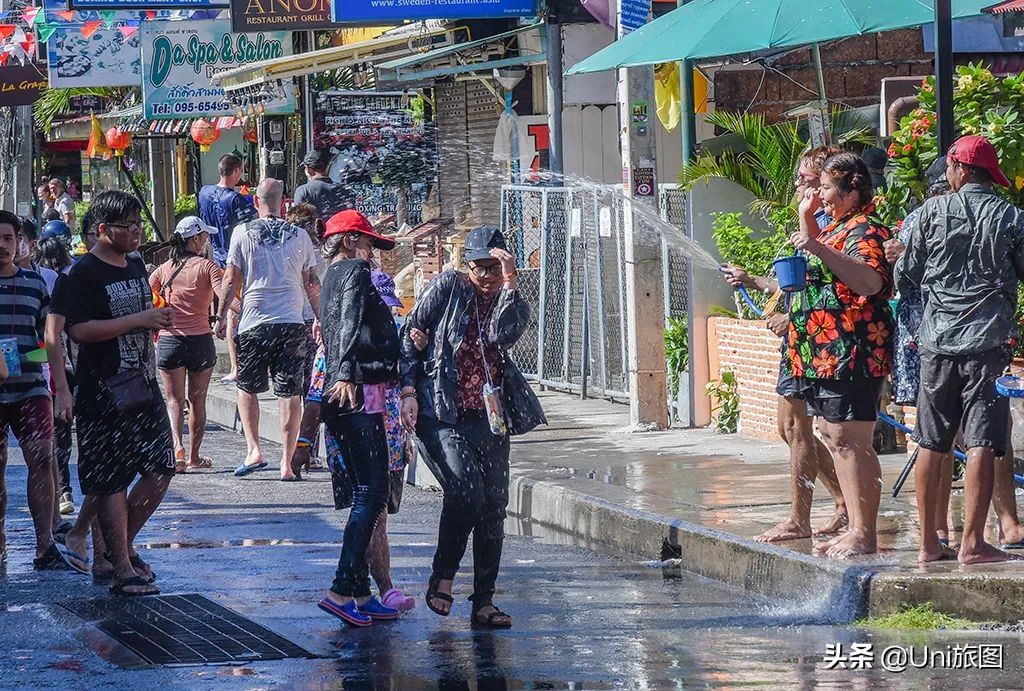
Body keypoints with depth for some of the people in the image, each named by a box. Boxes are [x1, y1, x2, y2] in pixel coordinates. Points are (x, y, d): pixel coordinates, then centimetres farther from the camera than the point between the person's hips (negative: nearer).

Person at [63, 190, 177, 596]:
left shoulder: (136, 266, 15)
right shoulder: (84, 274, -11)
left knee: (160, 470, 6)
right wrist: (140, 320, -21)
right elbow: (79, 330, -22)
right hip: (105, 394, -8)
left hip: (144, 387, 8)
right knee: (112, 481, -3)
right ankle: (121, 569, 3)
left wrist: (159, 320, 9)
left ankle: (123, 545, 23)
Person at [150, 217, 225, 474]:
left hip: (169, 341, 2)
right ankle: (194, 457, 18)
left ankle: (177, 447, -18)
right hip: (200, 340, -2)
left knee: (174, 399, 5)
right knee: (197, 400, 12)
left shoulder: (165, 268, 6)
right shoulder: (207, 266, -5)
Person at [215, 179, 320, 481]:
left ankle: (254, 450, 4)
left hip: (254, 323, -1)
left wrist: (221, 317, 11)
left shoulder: (243, 233, -1)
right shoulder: (299, 236, 5)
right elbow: (312, 283, 11)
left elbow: (231, 280, 1)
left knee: (246, 387, 16)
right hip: (292, 323, 1)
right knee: (290, 394, 2)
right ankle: (286, 463, 0)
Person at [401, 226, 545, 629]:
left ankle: (484, 602, 10)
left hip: (488, 418, 4)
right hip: (441, 414, -4)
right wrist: (409, 391, -5)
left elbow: (503, 336, -12)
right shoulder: (447, 287, 1)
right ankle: (442, 578, -4)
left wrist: (509, 281, -14)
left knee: (493, 506, 2)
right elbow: (408, 336, 3)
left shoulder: (509, 301, 10)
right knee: (466, 491, -22)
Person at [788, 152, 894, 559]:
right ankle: (855, 528, 18)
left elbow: (872, 282, -29)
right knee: (833, 439, 13)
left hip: (851, 354, -11)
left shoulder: (865, 230, -12)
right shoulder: (838, 227, 19)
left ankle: (864, 535, -10)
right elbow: (811, 268, 37)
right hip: (823, 355, 11)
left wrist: (820, 249, -32)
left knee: (851, 442, -11)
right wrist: (806, 218, 26)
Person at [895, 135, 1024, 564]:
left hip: (937, 339, 2)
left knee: (931, 445, 9)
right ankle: (972, 542, -7)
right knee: (981, 444, -3)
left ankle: (929, 543, 13)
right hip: (988, 339, -2)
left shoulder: (933, 211, 2)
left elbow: (904, 276, 7)